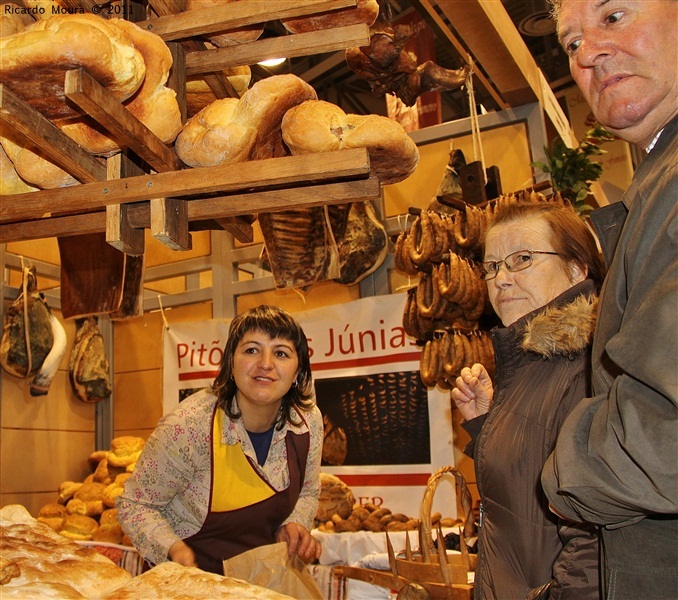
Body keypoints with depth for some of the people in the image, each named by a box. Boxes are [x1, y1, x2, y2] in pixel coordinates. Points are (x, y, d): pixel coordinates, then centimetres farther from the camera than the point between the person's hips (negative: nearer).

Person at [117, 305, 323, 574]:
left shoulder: (309, 421, -9)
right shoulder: (188, 426, -23)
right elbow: (134, 504, -11)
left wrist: (294, 525, -10)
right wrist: (175, 549, -26)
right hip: (190, 578, -4)